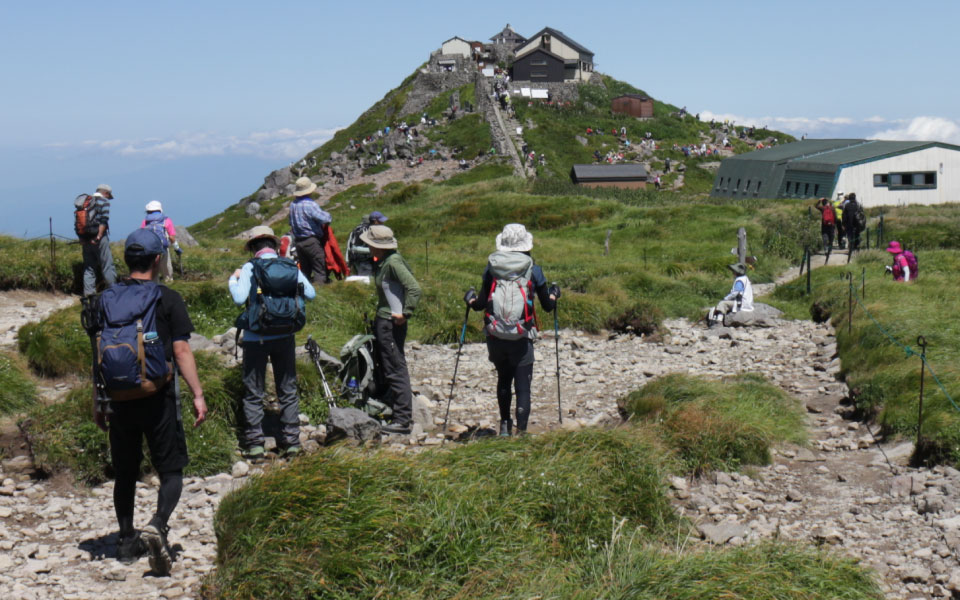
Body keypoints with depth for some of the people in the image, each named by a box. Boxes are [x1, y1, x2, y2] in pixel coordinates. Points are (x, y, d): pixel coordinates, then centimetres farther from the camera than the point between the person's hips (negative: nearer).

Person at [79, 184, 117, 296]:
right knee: (107, 266, 0)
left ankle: (89, 292, 11)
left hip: (85, 239, 6)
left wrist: (81, 238, 9)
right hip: (99, 239, -6)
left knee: (88, 267, 12)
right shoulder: (104, 202, -5)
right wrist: (99, 236, -16)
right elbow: (104, 220, -16)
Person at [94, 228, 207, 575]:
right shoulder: (168, 300, -6)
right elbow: (181, 351, -10)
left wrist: (98, 401, 14)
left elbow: (99, 354, 7)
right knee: (171, 470, 4)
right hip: (158, 399, -4)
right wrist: (198, 395, -7)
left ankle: (127, 541, 22)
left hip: (118, 399, 4)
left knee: (125, 473, 15)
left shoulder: (107, 299, 5)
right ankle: (157, 525, -19)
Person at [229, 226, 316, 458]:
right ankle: (291, 440, 14)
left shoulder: (250, 267, -10)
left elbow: (240, 298, -20)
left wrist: (233, 279, -2)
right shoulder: (291, 266, -1)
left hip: (256, 338, -3)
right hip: (285, 337, 3)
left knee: (253, 392, 8)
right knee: (288, 390, 13)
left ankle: (254, 443, 7)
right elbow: (311, 293, -1)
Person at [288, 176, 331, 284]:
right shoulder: (310, 204, -16)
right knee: (320, 271, -3)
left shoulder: (293, 204, 7)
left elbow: (291, 223, 17)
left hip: (298, 241, 7)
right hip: (312, 241, -7)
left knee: (304, 271, 14)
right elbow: (325, 219, -20)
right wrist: (327, 215, 1)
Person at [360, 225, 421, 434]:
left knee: (396, 369, -7)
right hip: (383, 321, 11)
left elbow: (414, 288, -26)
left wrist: (405, 314, -22)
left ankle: (403, 419, -3)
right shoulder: (383, 262, 11)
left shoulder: (393, 262, -19)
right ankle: (393, 408, 29)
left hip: (391, 323, -11)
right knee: (387, 368, 18)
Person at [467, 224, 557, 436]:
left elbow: (482, 303, -2)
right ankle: (521, 431, -5)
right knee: (523, 386, 3)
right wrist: (554, 294, 28)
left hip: (495, 337, 2)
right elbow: (548, 306, 6)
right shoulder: (533, 270, 1)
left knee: (503, 379, 23)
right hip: (521, 339, -2)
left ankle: (505, 424, 24)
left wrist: (470, 300, 20)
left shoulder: (491, 268, 2)